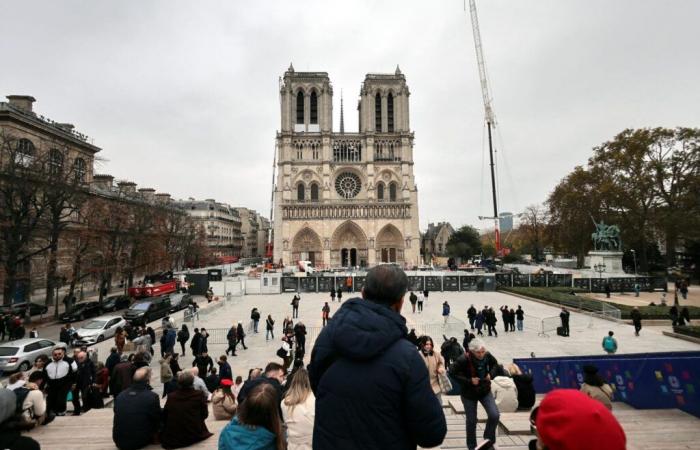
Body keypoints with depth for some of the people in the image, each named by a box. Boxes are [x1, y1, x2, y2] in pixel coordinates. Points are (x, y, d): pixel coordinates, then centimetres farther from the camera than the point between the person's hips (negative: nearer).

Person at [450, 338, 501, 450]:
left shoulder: (487, 355, -16)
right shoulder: (464, 359, -30)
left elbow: (495, 364, 6)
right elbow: (453, 372, -22)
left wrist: (491, 374, -12)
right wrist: (469, 381, -27)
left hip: (485, 391, 3)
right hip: (469, 394, -3)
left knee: (495, 415, -8)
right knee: (471, 421, 8)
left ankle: (488, 439, 20)